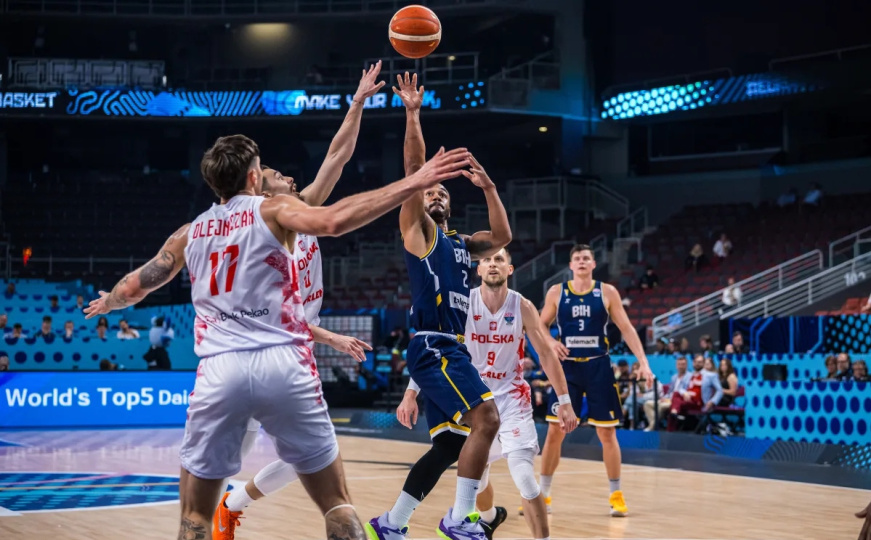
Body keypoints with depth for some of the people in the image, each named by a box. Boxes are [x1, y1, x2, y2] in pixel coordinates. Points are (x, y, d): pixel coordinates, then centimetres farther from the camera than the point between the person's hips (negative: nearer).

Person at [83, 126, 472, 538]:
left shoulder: (189, 234, 18)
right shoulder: (272, 210, 6)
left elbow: (134, 288, 29)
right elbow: (332, 222, -15)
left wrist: (107, 303, 53)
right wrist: (414, 184, -17)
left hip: (220, 371, 2)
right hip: (283, 365, -2)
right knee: (336, 502, 10)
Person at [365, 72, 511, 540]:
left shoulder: (460, 245, 24)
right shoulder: (417, 231, 3)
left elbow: (502, 237, 23)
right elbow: (413, 170, -6)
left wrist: (488, 187, 16)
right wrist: (413, 116, -11)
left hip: (451, 350, 9)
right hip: (432, 347, -9)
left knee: (449, 445, 7)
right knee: (486, 418, -21)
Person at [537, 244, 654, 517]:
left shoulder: (607, 292, 0)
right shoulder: (556, 292, 2)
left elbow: (626, 328, 0)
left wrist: (643, 362, -8)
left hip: (598, 367, 0)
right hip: (567, 367, 0)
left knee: (607, 433, 3)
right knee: (555, 432, -1)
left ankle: (616, 495, 15)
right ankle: (543, 495, 10)